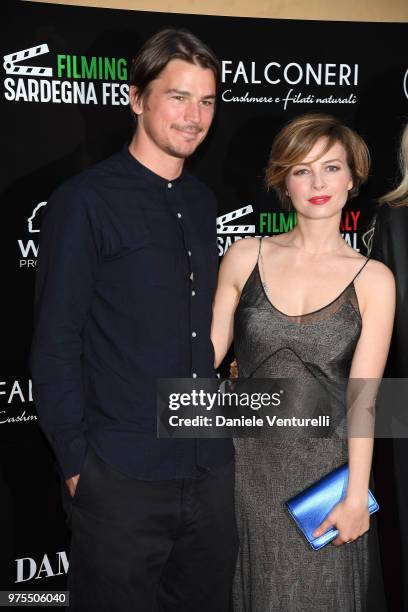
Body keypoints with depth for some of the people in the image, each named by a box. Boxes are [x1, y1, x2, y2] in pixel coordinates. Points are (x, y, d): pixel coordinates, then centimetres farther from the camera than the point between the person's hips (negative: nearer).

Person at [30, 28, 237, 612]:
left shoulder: (202, 202, 10)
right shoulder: (85, 201, -9)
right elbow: (54, 346, -10)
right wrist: (77, 463, -11)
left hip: (211, 470, 6)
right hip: (122, 480, -6)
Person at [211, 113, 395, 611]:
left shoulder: (373, 279, -4)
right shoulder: (245, 257, 0)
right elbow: (207, 351, 3)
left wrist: (356, 496, -13)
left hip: (328, 463, -1)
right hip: (250, 462, 1)